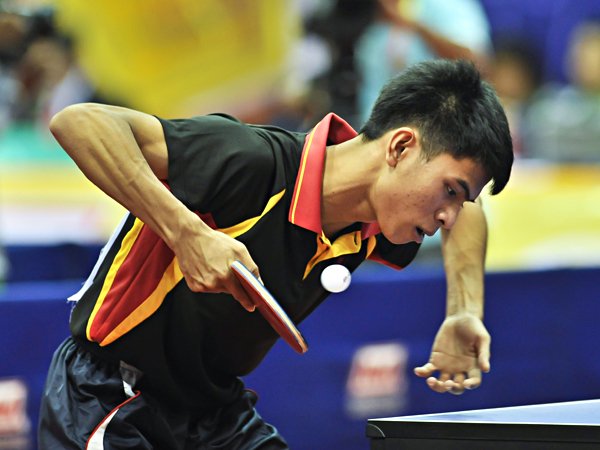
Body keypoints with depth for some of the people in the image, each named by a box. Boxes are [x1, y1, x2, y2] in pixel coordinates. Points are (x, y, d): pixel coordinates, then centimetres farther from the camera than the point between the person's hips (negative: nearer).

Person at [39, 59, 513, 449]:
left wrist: (465, 314, 1)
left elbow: (467, 213, 19)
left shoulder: (372, 232, -5)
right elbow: (77, 121, -33)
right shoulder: (257, 165, -29)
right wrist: (186, 232, -40)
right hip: (106, 399, -7)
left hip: (218, 410, 7)